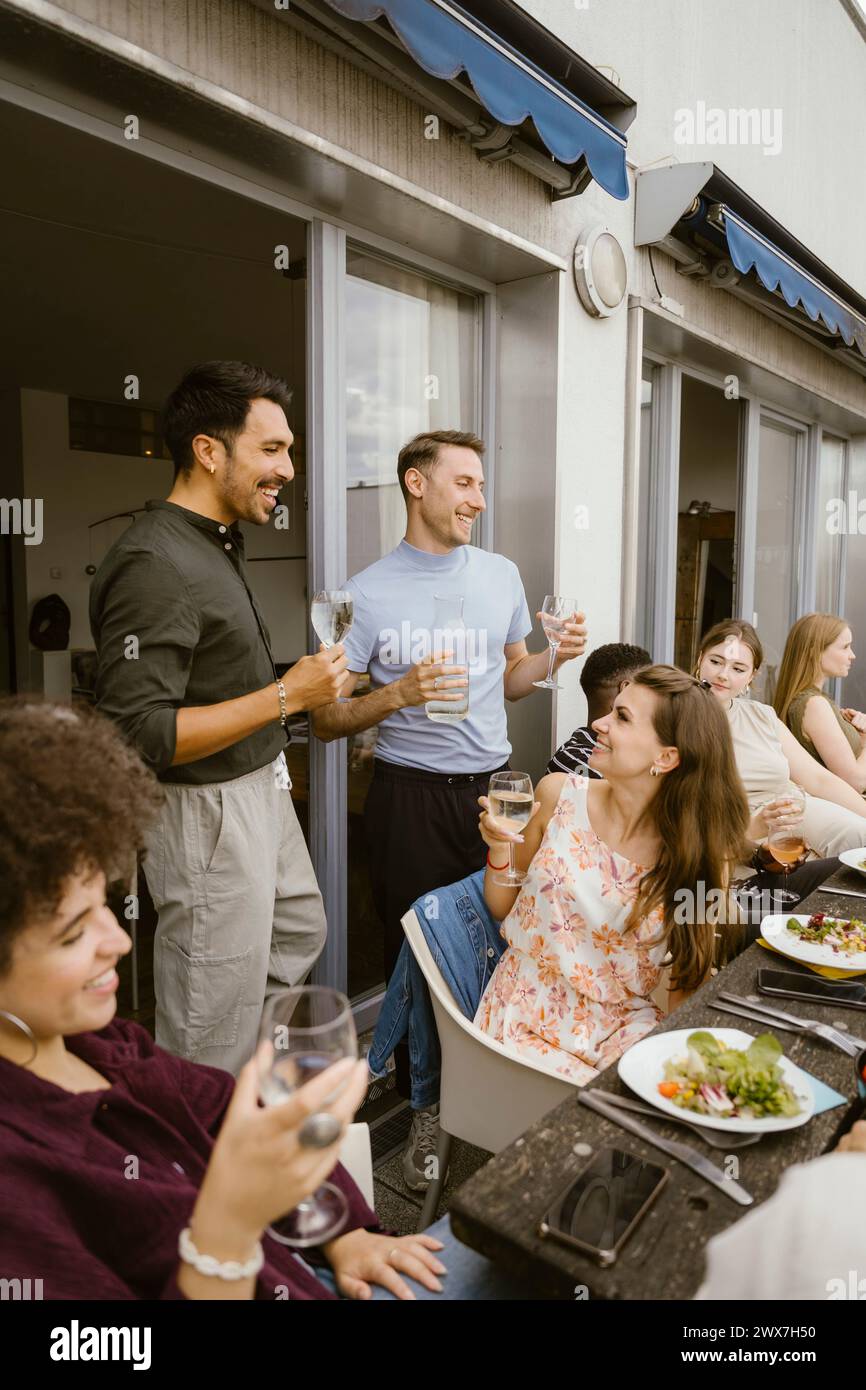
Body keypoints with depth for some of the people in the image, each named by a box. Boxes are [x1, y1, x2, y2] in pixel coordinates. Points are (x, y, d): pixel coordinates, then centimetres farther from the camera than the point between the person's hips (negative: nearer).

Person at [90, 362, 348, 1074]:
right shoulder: (154, 562, -23)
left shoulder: (217, 544, 9)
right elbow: (140, 734, -28)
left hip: (261, 790, 11)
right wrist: (286, 696, -25)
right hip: (208, 812, -11)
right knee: (215, 1034, 3)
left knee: (299, 936, 27)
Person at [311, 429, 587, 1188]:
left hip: (492, 784, 3)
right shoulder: (368, 593, -5)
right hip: (411, 794, -3)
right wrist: (400, 693, -21)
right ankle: (427, 1107, 25)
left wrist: (554, 656, -2)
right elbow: (328, 719, -4)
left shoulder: (502, 574, 8)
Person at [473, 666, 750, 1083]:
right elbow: (503, 908, 6)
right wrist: (499, 849, -13)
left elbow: (689, 976, 2)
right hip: (531, 1016, 0)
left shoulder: (699, 850, -8)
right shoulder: (561, 794, -7)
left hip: (624, 1030, 1)